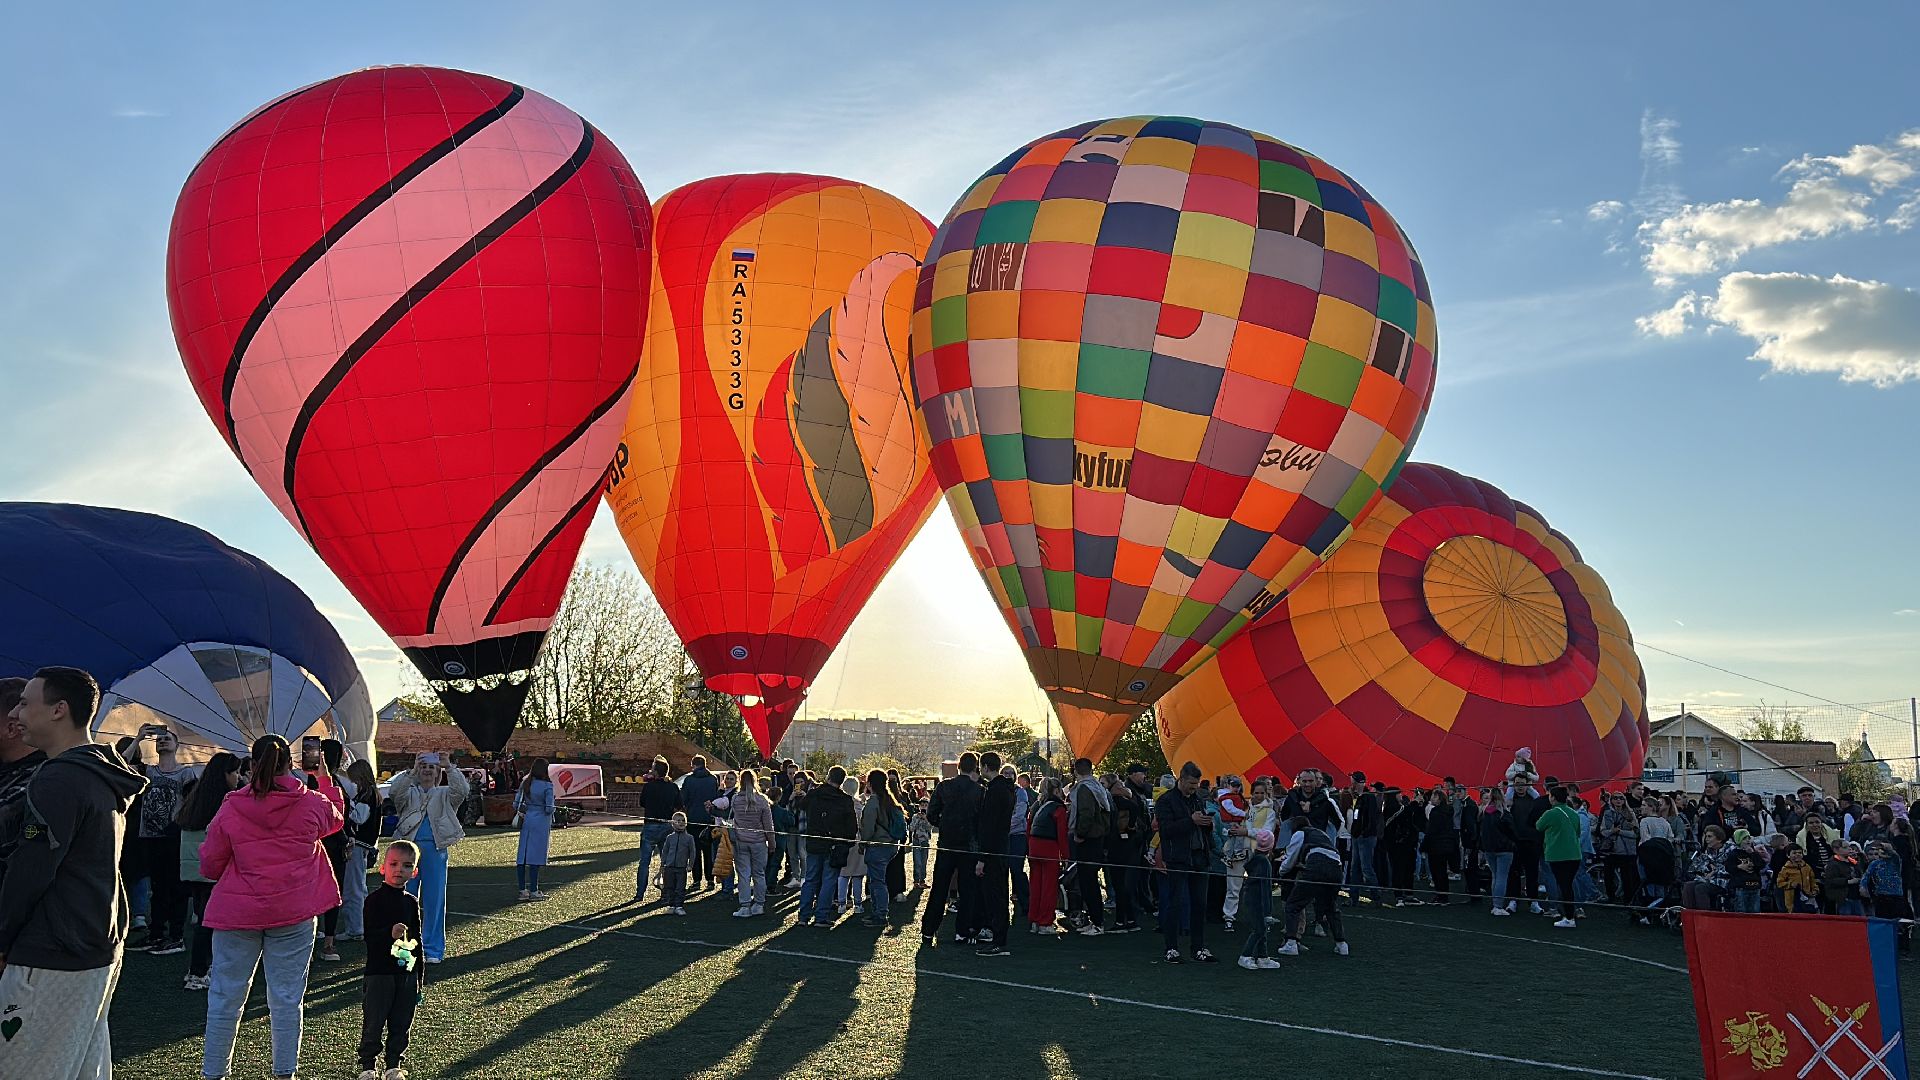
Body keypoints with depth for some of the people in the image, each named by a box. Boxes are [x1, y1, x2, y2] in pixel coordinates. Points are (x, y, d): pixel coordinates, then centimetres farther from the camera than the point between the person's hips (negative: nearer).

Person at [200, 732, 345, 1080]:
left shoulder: (232, 808, -7)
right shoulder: (312, 804, -5)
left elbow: (210, 865, 2)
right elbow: (336, 816, 20)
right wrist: (325, 778, 32)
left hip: (238, 911, 0)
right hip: (294, 913, 0)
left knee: (225, 997, 11)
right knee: (287, 998, 8)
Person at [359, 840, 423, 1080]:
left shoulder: (412, 902, 9)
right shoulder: (374, 899, -7)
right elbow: (369, 936, -14)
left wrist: (419, 975, 15)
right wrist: (390, 933, -33)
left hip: (406, 973, 5)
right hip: (378, 971, -5)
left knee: (401, 1023, 9)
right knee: (374, 1022, 1)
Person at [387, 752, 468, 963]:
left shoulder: (444, 794, 13)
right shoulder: (410, 793, 13)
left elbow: (462, 790, -7)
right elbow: (395, 790, -9)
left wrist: (449, 769, -18)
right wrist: (412, 771, -21)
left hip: (435, 850, -1)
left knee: (434, 900, 0)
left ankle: (433, 949, 5)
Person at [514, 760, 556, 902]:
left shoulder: (525, 783, 4)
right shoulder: (547, 786, -12)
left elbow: (516, 803, 6)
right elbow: (549, 808, -14)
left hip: (526, 820, 5)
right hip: (540, 822, -5)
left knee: (522, 856, 8)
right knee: (535, 857, -2)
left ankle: (523, 890, 12)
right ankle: (533, 891, 1)